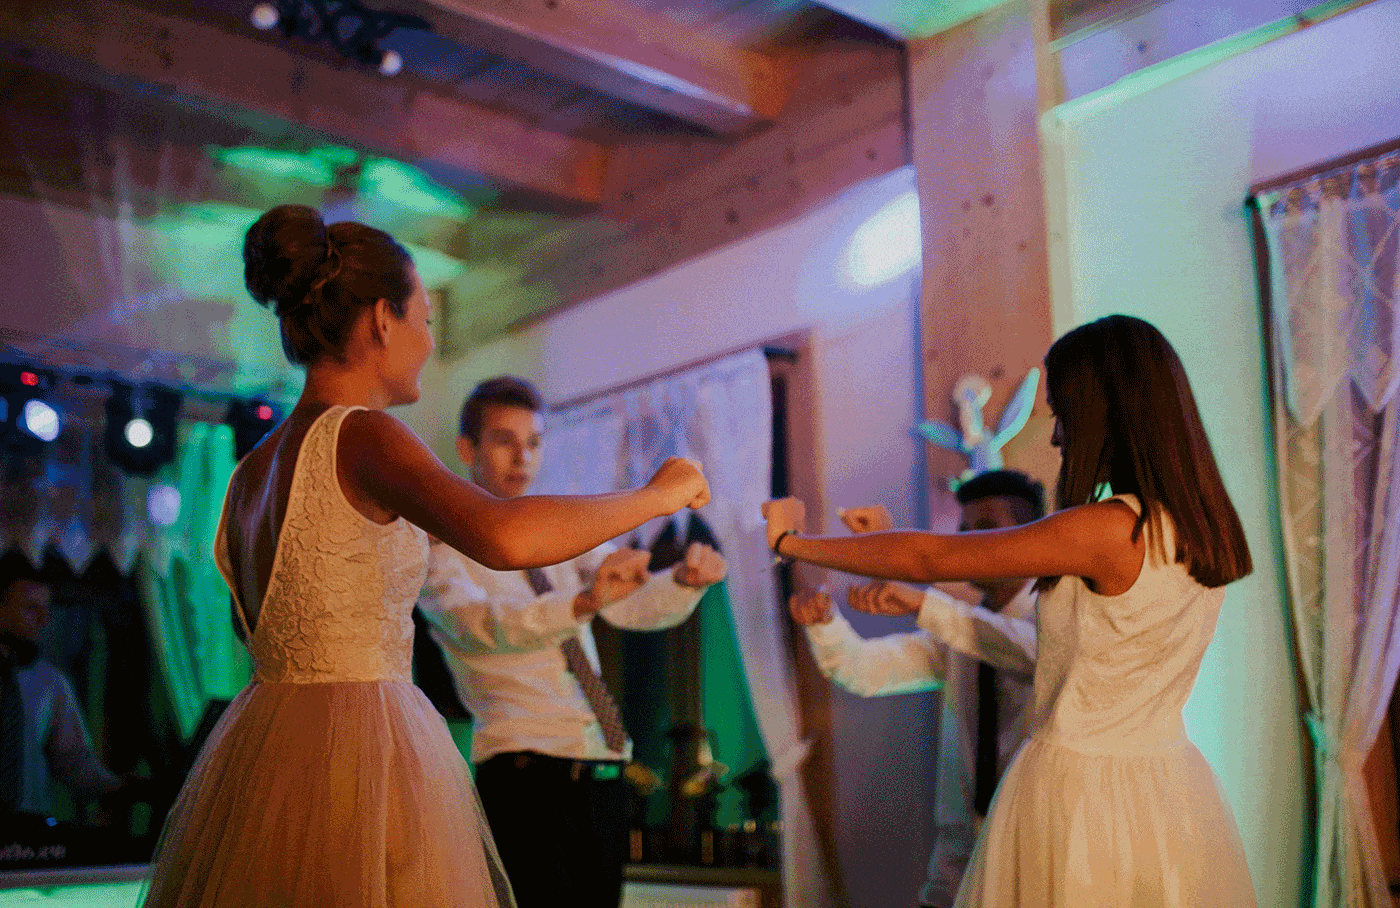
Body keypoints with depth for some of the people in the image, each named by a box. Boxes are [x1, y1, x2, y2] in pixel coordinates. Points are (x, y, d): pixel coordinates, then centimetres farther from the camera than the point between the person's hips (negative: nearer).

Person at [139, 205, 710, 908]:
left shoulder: (250, 468, 12)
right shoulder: (362, 435, -14)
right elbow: (505, 537, -31)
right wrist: (655, 495, -18)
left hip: (258, 756, 9)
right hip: (356, 753, -9)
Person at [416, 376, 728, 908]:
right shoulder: (441, 549, 0)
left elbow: (636, 608, 2)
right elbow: (481, 625, -21)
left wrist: (687, 579, -19)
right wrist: (583, 602, -37)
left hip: (603, 771, 6)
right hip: (524, 772, -5)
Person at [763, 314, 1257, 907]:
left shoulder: (1109, 529, -20)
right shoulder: (1206, 528, 3)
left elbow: (927, 559, -13)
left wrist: (794, 541, -1)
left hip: (1080, 795, -7)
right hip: (1176, 791, 7)